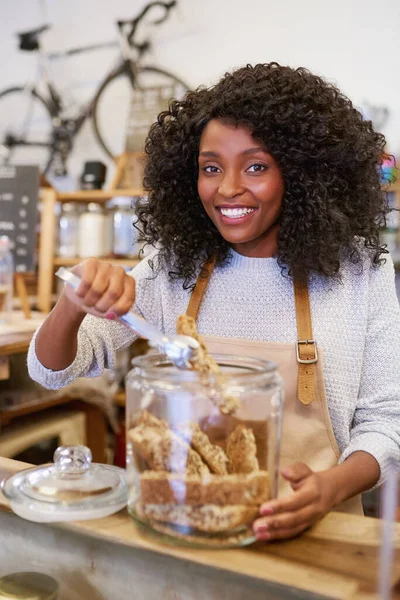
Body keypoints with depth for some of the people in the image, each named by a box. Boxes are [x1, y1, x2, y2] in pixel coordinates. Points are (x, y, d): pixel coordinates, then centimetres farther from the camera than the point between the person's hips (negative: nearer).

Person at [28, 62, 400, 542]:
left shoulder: (360, 271, -4)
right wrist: (75, 302, -21)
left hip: (307, 527, 0)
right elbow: (52, 370, -1)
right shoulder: (172, 267, 0)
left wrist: (333, 486, -18)